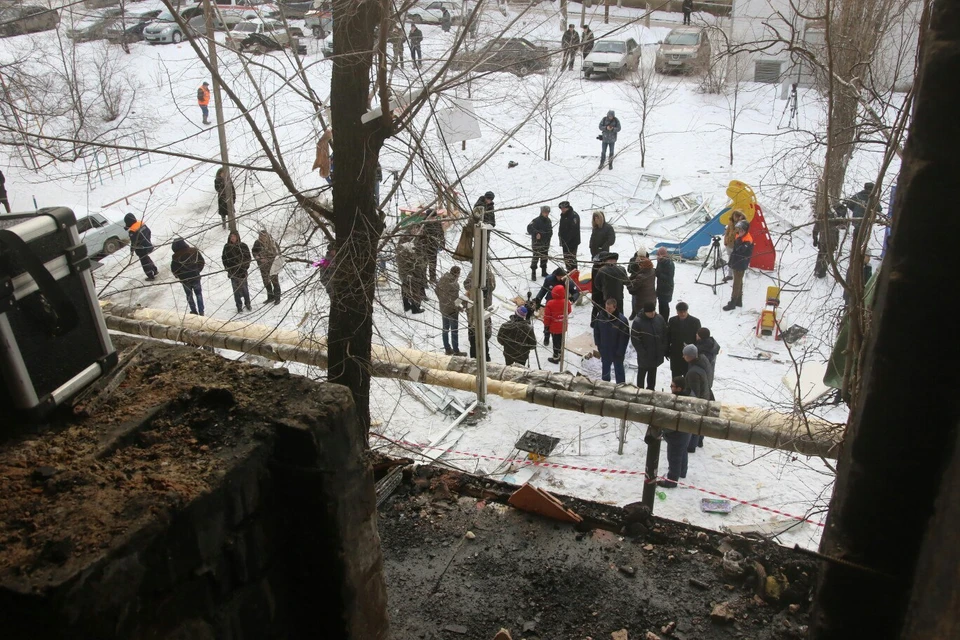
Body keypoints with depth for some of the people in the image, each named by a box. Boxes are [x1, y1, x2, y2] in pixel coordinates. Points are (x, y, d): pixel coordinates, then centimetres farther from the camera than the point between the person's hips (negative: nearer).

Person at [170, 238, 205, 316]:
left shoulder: (176, 257, -19)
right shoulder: (194, 251, -14)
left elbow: (173, 270, -11)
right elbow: (202, 262, -4)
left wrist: (179, 276, 9)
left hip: (185, 280, -1)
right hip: (196, 277, 1)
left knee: (189, 295, 20)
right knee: (198, 294, 21)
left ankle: (194, 312, 30)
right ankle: (201, 312, 20)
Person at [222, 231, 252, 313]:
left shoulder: (243, 246, -3)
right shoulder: (227, 247, 4)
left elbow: (248, 257, 2)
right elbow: (224, 258, 12)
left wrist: (245, 267, -4)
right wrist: (227, 268, 3)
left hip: (242, 271, -2)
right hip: (232, 272, 2)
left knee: (244, 288, 3)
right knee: (236, 289, 5)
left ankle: (247, 303, 21)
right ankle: (239, 306, 14)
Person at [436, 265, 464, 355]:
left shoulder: (442, 279, -5)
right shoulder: (454, 284, -29)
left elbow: (436, 290, 7)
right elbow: (455, 300, -26)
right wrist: (459, 307, -9)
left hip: (443, 308, 7)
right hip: (452, 310, -7)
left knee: (445, 329, 19)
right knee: (454, 331, 8)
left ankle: (447, 349, 31)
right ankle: (456, 351, 19)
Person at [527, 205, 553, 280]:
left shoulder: (548, 221, 9)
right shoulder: (536, 221, -15)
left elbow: (550, 230, 21)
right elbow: (529, 228, -25)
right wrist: (536, 233, -36)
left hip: (545, 243, 7)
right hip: (537, 243, -7)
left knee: (544, 258, 15)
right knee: (535, 257, -7)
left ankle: (544, 272, 26)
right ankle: (533, 273, -1)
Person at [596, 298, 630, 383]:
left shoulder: (622, 320, -24)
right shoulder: (601, 317, -10)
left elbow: (625, 337, -18)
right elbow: (597, 332, 4)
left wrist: (620, 351, -17)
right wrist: (598, 345, 3)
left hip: (617, 351, -5)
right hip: (604, 350, 5)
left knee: (619, 369, 11)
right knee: (605, 368, 23)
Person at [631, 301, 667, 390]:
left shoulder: (660, 318, -6)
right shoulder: (638, 322, -21)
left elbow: (665, 334, 5)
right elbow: (635, 339, -17)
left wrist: (664, 349, 4)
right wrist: (642, 353, -18)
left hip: (657, 354, 5)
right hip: (645, 355, -5)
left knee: (653, 372, 22)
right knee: (642, 373, 12)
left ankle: (651, 389, 39)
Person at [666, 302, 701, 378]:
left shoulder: (695, 322, -9)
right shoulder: (672, 321, -4)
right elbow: (668, 337, 3)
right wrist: (667, 351, 4)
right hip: (675, 354, 2)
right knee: (675, 377, 16)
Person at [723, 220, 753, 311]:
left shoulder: (748, 241, -20)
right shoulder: (739, 237, 8)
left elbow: (740, 249, -32)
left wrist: (739, 239, -32)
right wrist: (731, 262, 19)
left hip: (741, 266, -9)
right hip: (736, 264, 9)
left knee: (737, 284, -4)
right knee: (739, 283, 17)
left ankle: (732, 303, 0)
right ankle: (738, 301, 26)